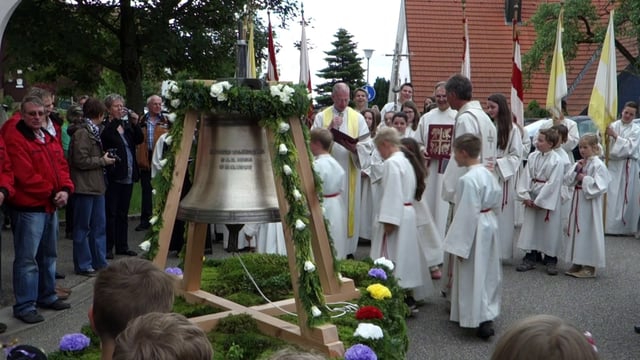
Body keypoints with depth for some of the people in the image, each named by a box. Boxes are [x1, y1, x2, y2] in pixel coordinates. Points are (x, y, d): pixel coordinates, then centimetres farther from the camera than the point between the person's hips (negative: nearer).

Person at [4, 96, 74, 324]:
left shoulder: (49, 138, 13)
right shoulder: (15, 139, -12)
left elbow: (62, 166, 11)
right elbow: (25, 176, -19)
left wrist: (65, 190, -6)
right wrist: (52, 192, -13)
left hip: (51, 205, 9)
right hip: (28, 208, -8)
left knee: (49, 254, 17)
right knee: (27, 258, -4)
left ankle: (47, 296, 30)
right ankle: (24, 306, 3)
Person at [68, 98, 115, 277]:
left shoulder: (93, 131, 16)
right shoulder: (82, 133, -14)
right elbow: (80, 161, -20)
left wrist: (104, 158, 5)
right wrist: (102, 161, -11)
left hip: (96, 185, 10)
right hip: (85, 186, -10)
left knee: (99, 225, 13)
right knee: (83, 227, 1)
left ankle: (99, 262, 21)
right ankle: (83, 265, 9)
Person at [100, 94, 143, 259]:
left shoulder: (127, 124, 13)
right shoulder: (106, 126, -5)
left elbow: (140, 139, 5)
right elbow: (105, 136, -26)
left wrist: (135, 124, -8)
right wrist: (118, 119, -29)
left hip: (128, 175, 6)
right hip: (113, 176, -6)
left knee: (123, 213, 13)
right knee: (110, 213, -2)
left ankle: (122, 246, 21)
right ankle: (107, 247, 4)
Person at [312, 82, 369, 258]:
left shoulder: (357, 117, 8)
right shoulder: (321, 117, 6)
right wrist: (329, 128, -13)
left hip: (350, 170, 1)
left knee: (349, 207, 4)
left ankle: (349, 248, 13)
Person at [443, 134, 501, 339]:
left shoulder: (467, 179, -23)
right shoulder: (487, 174, 5)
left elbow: (467, 214, -24)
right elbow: (497, 200, 13)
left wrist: (460, 244, -19)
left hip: (475, 230, -9)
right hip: (489, 224, 9)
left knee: (474, 276, 0)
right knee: (487, 272, 19)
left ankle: (484, 321, 0)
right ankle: (488, 312, 34)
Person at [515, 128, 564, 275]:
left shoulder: (557, 161, -13)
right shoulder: (532, 157, 3)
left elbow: (553, 184, -15)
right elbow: (526, 177, 3)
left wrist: (538, 201, -14)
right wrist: (525, 196, -6)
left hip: (548, 200, -5)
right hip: (531, 199, 5)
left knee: (549, 229, 3)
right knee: (531, 227, 9)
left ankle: (551, 260, 17)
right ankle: (531, 257, 19)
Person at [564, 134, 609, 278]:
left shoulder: (598, 165, -12)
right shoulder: (578, 163, 11)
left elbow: (599, 186, -20)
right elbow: (568, 180, 7)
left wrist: (584, 178, -17)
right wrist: (576, 169, -6)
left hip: (590, 203, -8)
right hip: (577, 200, 8)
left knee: (589, 232, -3)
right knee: (576, 230, 11)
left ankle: (590, 266, 5)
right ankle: (577, 263, 21)